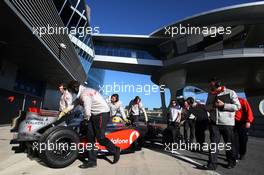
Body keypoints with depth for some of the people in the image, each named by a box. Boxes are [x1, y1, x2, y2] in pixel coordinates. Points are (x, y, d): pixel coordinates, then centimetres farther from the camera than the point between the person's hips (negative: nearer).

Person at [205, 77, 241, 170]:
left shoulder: (230, 92, -5)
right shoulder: (210, 94, 9)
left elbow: (238, 106, -7)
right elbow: (207, 107, 11)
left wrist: (223, 105, -17)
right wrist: (213, 105, -10)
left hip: (227, 123, -3)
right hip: (214, 123, 3)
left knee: (229, 143, 13)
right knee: (214, 143, 0)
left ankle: (231, 161, 33)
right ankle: (212, 163, 4)